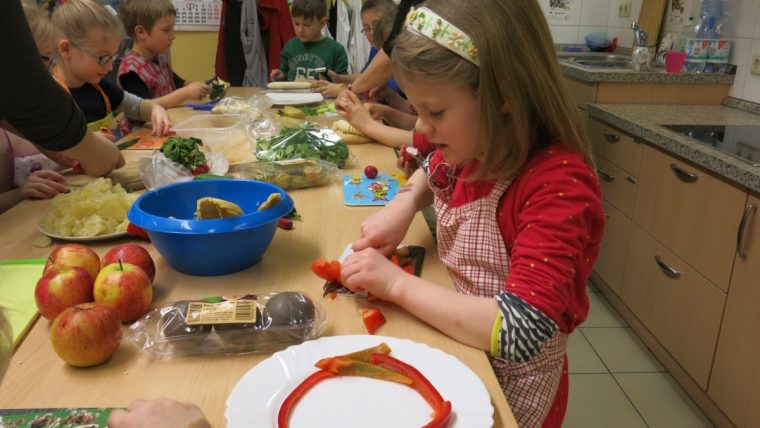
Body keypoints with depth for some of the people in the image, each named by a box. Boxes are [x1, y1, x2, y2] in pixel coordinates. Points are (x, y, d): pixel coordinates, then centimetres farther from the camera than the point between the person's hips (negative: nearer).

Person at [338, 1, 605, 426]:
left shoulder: (560, 186, -29)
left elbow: (520, 333, -36)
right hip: (462, 347, 7)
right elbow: (433, 172, 16)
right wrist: (403, 205, -5)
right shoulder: (480, 148, -7)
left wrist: (398, 283, -28)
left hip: (512, 389, -7)